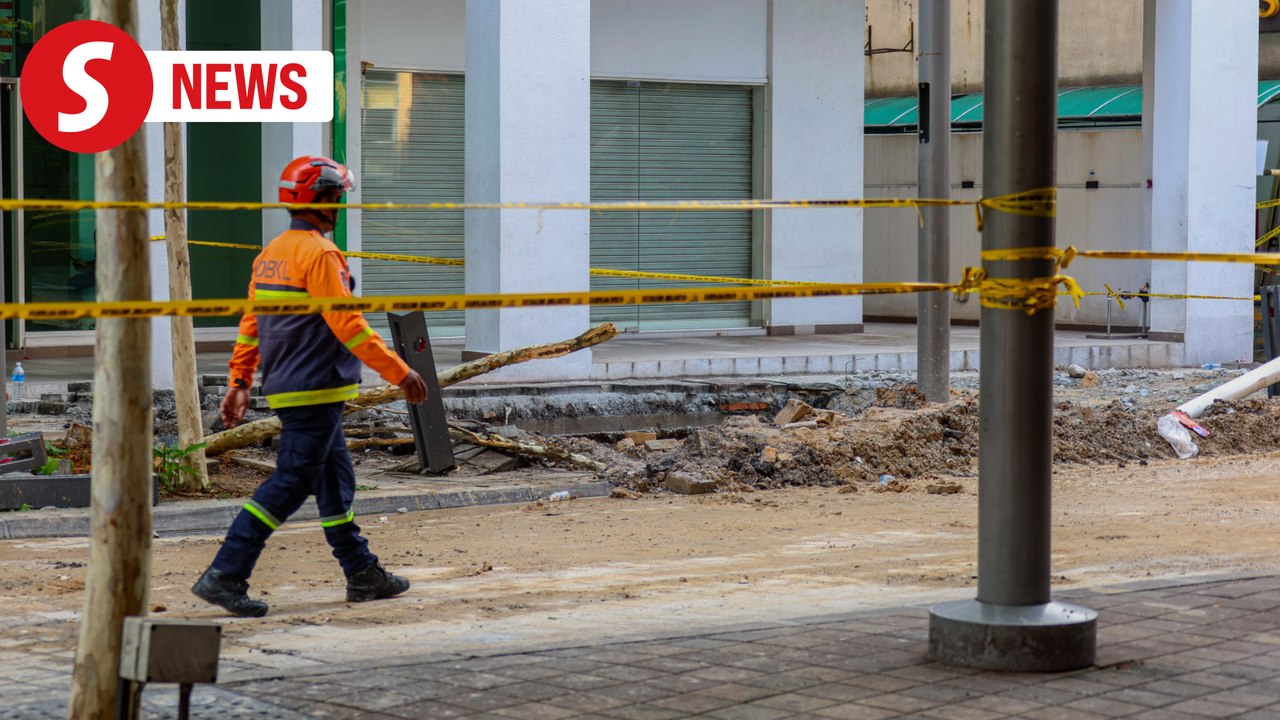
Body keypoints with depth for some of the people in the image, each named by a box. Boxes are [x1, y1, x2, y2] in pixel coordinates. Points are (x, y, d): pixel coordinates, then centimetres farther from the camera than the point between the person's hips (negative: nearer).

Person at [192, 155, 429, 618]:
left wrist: (240, 383, 19)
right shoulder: (319, 255, -15)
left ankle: (362, 573, 22)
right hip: (316, 391, -10)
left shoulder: (270, 254, 14)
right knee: (290, 483, -8)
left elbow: (251, 324, 15)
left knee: (335, 480, 15)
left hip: (285, 388, 10)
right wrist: (400, 374, -14)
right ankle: (225, 575, -11)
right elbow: (347, 325, -18)